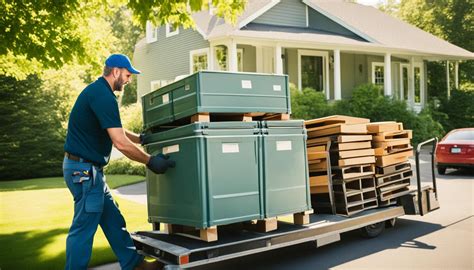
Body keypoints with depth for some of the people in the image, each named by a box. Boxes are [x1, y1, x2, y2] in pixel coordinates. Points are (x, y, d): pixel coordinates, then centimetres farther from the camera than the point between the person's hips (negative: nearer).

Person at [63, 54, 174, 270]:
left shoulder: (97, 91, 14)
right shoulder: (103, 96, -19)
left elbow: (116, 132, 24)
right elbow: (120, 143, -23)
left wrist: (141, 138, 20)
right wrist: (150, 161, -14)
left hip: (87, 168, 11)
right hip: (84, 169, -11)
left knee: (113, 219, 16)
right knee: (84, 228, -1)